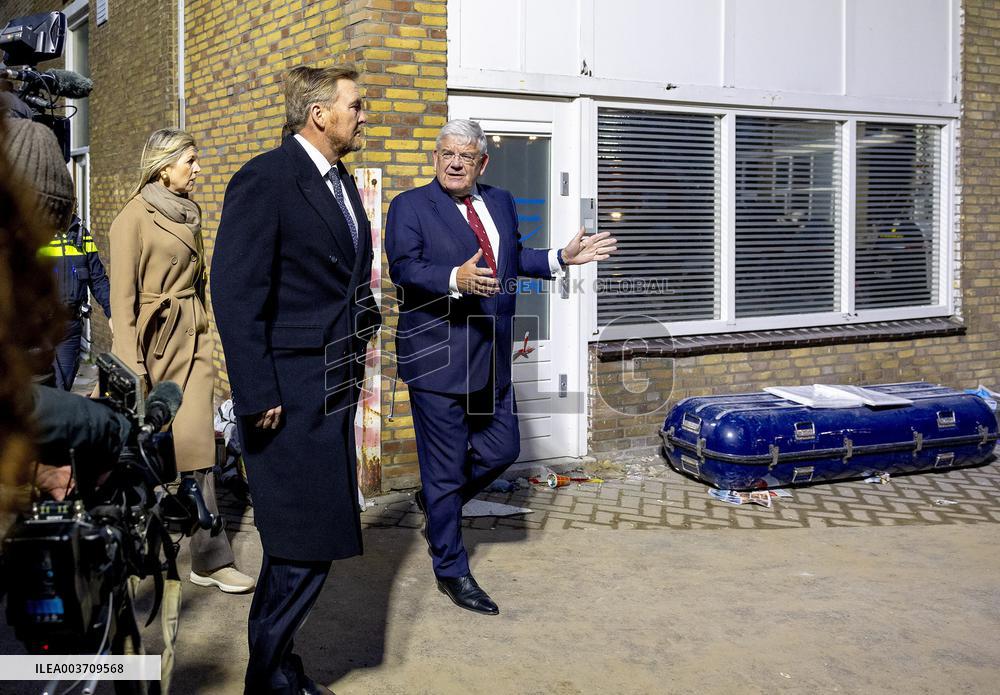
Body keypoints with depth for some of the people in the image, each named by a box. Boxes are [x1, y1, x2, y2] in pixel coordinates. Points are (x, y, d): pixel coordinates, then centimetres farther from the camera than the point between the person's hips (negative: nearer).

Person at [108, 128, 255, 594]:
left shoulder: (188, 215, 14)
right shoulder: (135, 218, -8)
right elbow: (123, 295, -11)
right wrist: (131, 368, -15)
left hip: (191, 343, 6)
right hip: (152, 341, -5)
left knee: (196, 445, -2)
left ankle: (210, 559, 0)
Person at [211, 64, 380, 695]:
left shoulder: (342, 182, 15)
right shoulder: (265, 180, -12)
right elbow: (236, 293, -17)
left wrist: (355, 361, 17)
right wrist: (258, 397, -20)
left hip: (335, 391, 9)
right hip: (291, 398, -9)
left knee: (312, 542, 14)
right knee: (305, 547, -5)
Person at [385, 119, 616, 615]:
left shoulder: (500, 203, 12)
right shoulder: (410, 206, -7)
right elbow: (403, 267, -19)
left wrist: (562, 258, 11)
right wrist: (456, 279, -35)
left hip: (491, 356, 6)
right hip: (438, 357, -6)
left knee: (501, 451, 12)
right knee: (445, 467, 2)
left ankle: (437, 500, 40)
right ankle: (451, 570, 16)